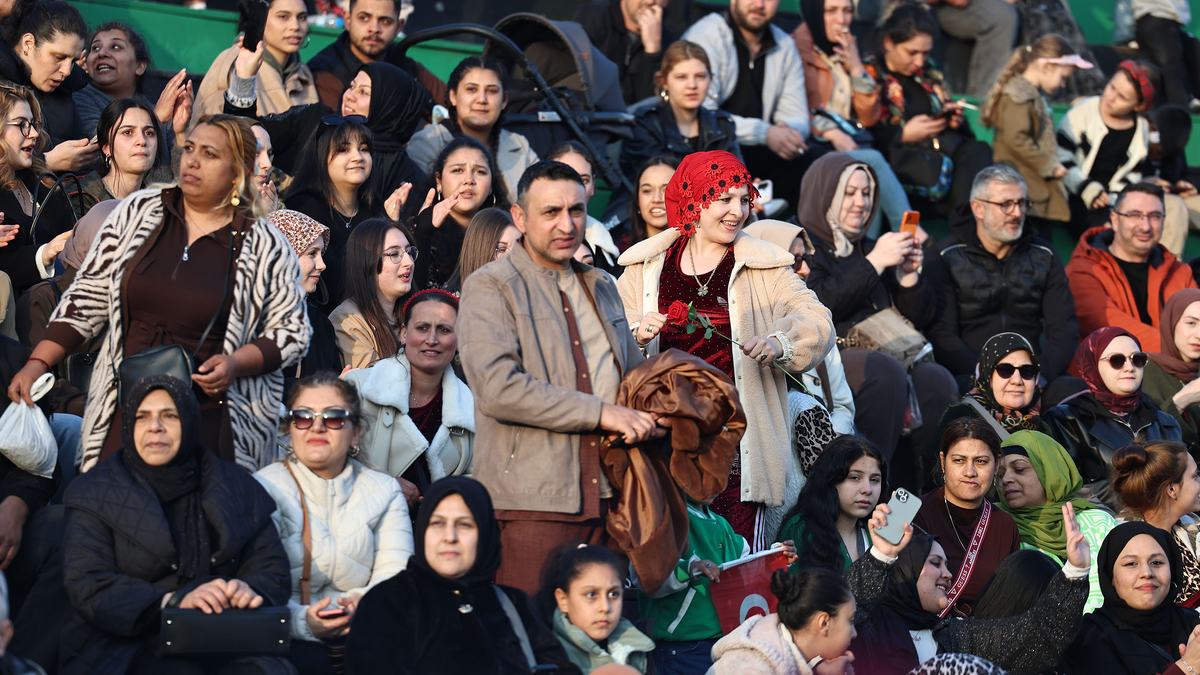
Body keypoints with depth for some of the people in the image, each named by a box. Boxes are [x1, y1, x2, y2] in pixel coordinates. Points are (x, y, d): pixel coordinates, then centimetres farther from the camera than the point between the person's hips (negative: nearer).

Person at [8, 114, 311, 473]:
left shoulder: (265, 247, 1)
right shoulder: (138, 212, 9)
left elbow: (293, 331, 5)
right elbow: (87, 299, 12)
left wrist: (235, 364, -11)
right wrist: (37, 363, 4)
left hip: (212, 416, -2)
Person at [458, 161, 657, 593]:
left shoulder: (600, 287, 22)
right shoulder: (489, 289, -2)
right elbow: (498, 388, -16)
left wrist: (649, 420, 9)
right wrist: (601, 413, -15)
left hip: (607, 499, 6)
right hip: (531, 504, -6)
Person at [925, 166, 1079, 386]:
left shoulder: (1043, 256, 15)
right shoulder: (946, 258, 3)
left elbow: (1065, 328, 9)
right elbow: (941, 335, -6)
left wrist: (1041, 374, -12)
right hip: (968, 375, -3)